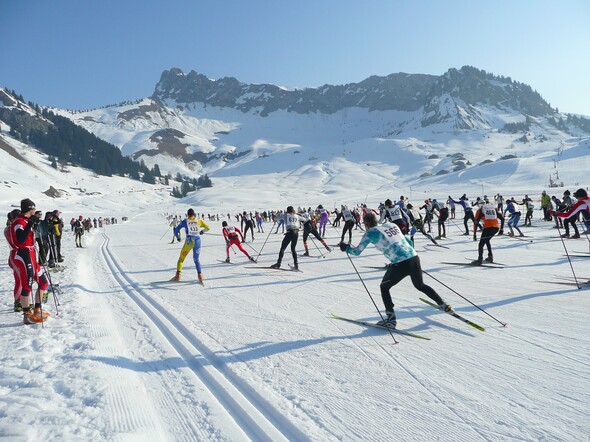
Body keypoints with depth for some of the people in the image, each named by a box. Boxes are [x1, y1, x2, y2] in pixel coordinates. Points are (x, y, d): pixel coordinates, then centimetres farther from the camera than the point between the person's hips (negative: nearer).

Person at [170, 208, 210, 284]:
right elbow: (207, 228, 13)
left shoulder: (185, 221, 6)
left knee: (181, 258, 13)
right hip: (197, 241, 2)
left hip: (189, 241, -2)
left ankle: (178, 275, 0)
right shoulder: (199, 220, 10)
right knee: (196, 259, 17)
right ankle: (200, 275, 0)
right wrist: (202, 231, 32)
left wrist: (178, 237, 24)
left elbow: (176, 230, 6)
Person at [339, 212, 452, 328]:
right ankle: (443, 305, 37)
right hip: (414, 258, 6)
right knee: (420, 285, 30)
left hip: (399, 264, -6)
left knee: (384, 287, 17)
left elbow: (357, 252, 6)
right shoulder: (391, 225, 17)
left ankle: (391, 318, 11)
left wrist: (346, 248, 24)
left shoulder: (370, 233, 1)